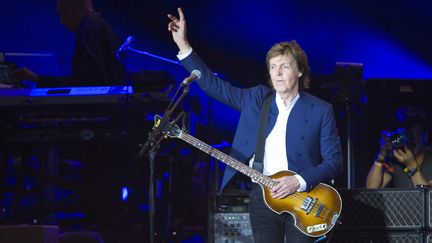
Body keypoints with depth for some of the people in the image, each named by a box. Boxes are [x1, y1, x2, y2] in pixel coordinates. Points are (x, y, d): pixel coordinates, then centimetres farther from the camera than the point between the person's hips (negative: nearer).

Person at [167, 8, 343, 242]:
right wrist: (183, 44, -1)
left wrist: (300, 181, -16)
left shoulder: (320, 110, -1)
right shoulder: (256, 99, 8)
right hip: (262, 197, 3)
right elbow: (212, 83, 7)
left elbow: (334, 161, -2)